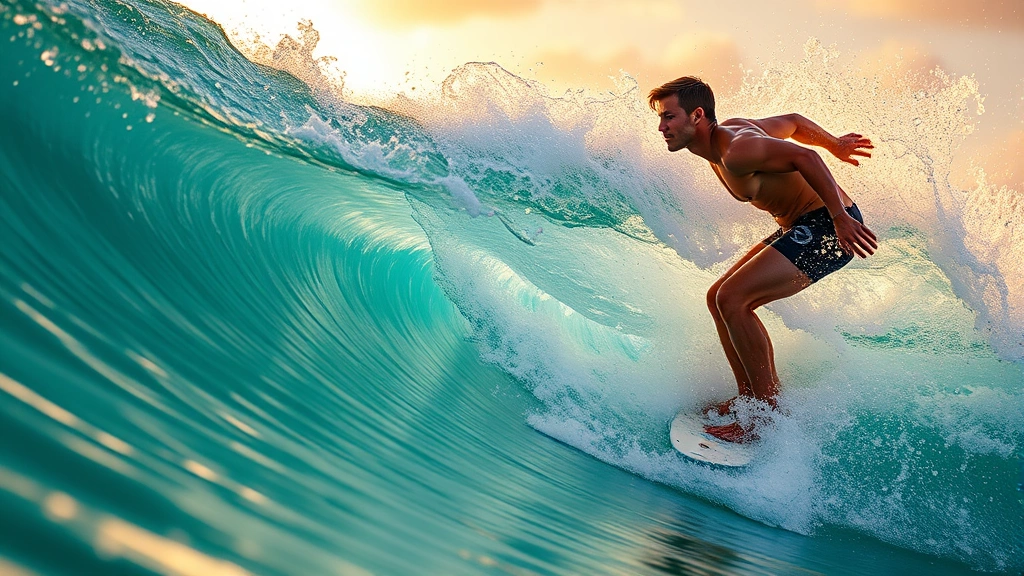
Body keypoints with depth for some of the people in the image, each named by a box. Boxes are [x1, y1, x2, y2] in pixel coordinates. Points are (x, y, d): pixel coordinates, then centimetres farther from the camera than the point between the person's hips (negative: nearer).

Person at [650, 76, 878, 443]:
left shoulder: (734, 151, -22)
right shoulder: (729, 129, 9)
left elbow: (804, 157, -29)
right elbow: (793, 122, 20)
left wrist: (841, 217, -33)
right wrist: (835, 145, 33)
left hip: (829, 225, -10)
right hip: (804, 227, 10)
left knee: (733, 299, -20)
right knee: (719, 298, 7)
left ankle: (770, 415, -13)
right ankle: (750, 397, 12)